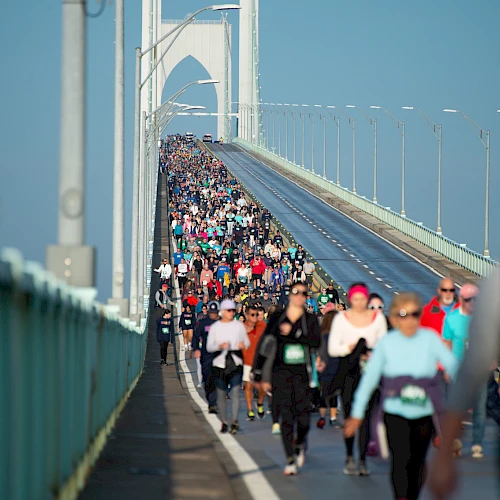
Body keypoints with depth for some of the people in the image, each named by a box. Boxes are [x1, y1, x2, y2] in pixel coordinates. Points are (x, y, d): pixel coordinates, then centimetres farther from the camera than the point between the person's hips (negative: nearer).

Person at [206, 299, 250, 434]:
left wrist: (244, 345, -11)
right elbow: (209, 347, 3)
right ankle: (224, 422, 15)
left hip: (236, 363, -1)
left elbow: (247, 342, 13)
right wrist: (219, 346, -17)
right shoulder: (215, 327, 5)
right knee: (221, 394, 5)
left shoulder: (239, 325, 7)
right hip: (220, 363, 1)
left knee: (235, 392, -15)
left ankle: (234, 421, -22)